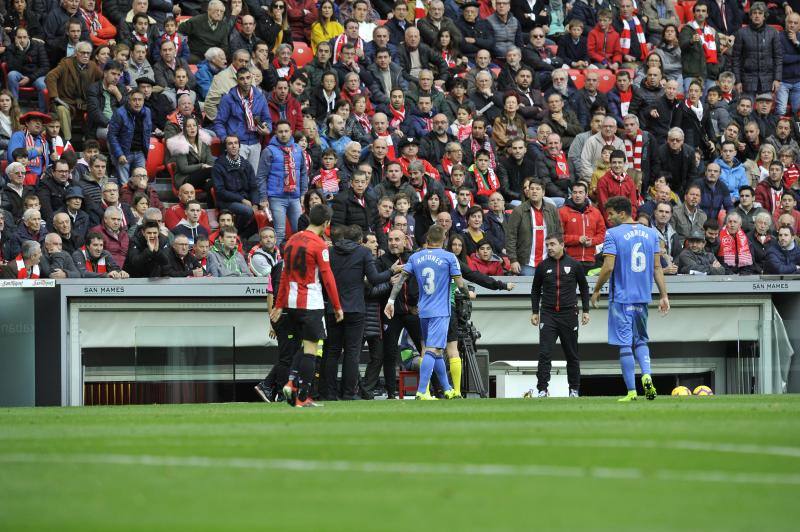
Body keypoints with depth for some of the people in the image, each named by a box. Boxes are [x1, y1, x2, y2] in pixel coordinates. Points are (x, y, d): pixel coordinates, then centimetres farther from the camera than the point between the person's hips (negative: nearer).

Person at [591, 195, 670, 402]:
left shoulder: (613, 234, -8)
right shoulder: (651, 233, 7)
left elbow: (608, 267, -13)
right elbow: (657, 267, 7)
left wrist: (596, 290, 0)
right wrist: (663, 295, 9)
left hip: (621, 297, -5)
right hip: (643, 297, 5)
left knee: (625, 344, -1)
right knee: (641, 340, 17)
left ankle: (631, 391, -3)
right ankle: (646, 375, -8)